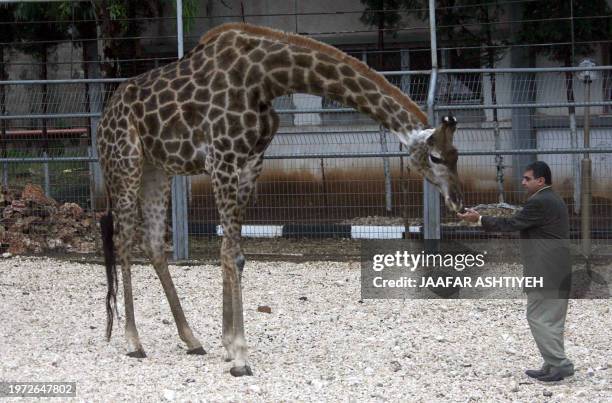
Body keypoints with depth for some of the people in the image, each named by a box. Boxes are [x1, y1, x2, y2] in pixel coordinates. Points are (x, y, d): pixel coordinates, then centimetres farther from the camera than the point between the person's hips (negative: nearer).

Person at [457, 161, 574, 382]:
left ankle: (560, 364, -8)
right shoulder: (554, 200, 16)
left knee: (538, 318, -6)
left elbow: (511, 224, -15)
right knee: (552, 320, 12)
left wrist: (479, 219, -7)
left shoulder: (539, 203, -16)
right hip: (559, 272, 10)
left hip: (545, 273, -10)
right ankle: (553, 366, 15)